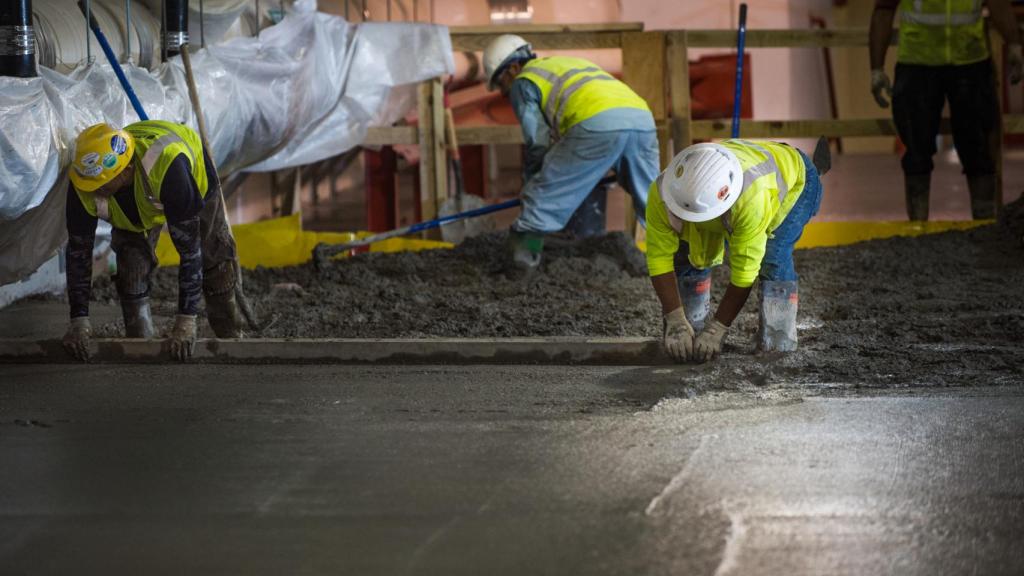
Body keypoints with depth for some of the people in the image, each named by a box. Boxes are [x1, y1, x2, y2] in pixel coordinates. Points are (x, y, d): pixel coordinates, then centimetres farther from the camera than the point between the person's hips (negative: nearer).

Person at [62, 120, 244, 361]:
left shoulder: (167, 167, -51)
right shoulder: (84, 182, -39)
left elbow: (189, 247, -44)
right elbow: (78, 251, -26)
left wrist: (186, 321, -41)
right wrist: (79, 320, -29)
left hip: (195, 175, -2)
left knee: (215, 260, 7)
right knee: (132, 267, -13)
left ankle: (231, 338, 29)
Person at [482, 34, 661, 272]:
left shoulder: (523, 82, 18)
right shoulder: (568, 63, 40)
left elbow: (538, 143, 10)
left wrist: (530, 183, 25)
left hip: (598, 124, -7)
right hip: (642, 117, 7)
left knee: (542, 198, 6)